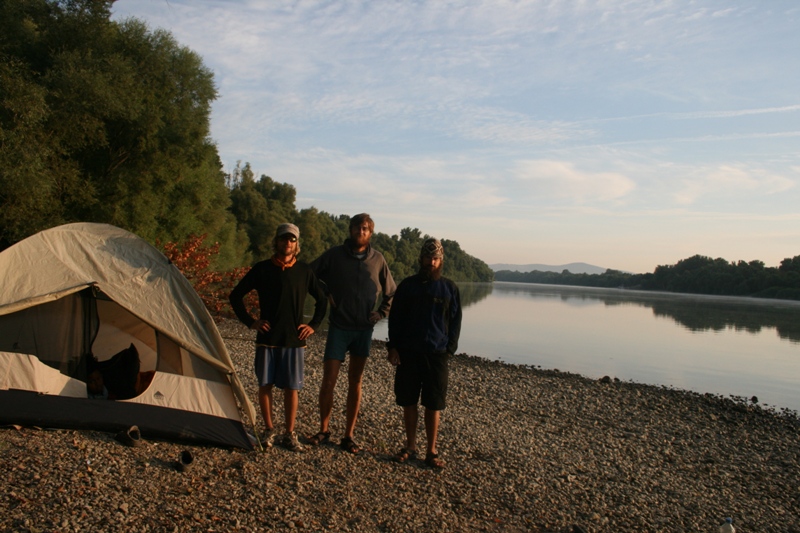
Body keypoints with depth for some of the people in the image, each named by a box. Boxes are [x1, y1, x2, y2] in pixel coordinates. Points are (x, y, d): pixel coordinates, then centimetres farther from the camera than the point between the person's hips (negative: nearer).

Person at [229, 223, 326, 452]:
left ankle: (290, 434, 16)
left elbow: (322, 301, 13)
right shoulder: (261, 269, -1)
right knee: (265, 385, 7)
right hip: (267, 339, 0)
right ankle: (269, 430, 23)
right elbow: (236, 296, 6)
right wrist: (250, 322, -1)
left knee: (291, 388, 3)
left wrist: (313, 325, 4)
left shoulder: (304, 271, 2)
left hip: (294, 340, 0)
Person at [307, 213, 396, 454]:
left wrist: (380, 313, 1)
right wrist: (325, 293, -4)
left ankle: (349, 436, 16)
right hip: (338, 327, -1)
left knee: (355, 382, 7)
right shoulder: (334, 254, -3)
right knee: (329, 380, -3)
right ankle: (324, 430, 16)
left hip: (364, 329, 1)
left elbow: (391, 293, 13)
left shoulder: (377, 259, 2)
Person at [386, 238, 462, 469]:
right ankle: (410, 446, 21)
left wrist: (449, 350, -2)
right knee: (409, 402, 7)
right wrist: (393, 347, -2)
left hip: (436, 354, -1)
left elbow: (455, 322, 8)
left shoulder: (449, 288, 5)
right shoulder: (407, 285, 5)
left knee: (433, 405, 3)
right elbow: (395, 318, 7)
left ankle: (432, 451, 14)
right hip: (407, 353, 1)